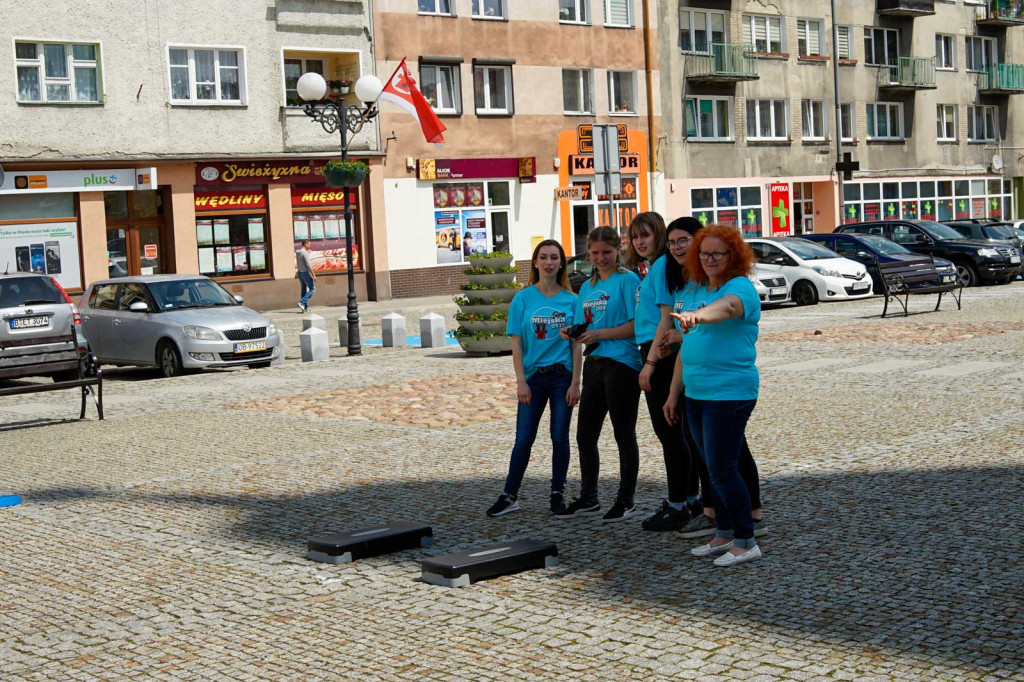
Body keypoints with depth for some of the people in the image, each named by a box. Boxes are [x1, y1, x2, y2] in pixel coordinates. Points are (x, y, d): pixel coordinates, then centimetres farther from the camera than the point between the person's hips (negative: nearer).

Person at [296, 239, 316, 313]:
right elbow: (308, 265, -21)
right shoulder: (305, 253, -18)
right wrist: (313, 275, -18)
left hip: (300, 273, 9)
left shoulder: (297, 253, 10)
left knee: (303, 290, 12)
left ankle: (305, 307, 12)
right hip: (305, 273, -9)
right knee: (312, 289, -1)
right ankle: (302, 302, -13)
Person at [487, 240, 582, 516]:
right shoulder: (523, 299, 0)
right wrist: (521, 382, -8)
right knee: (523, 439, 2)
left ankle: (558, 494, 17)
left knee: (560, 437, 6)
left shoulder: (571, 300, 1)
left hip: (562, 376, 0)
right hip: (533, 376, 0)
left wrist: (575, 382, -4)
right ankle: (509, 496, 10)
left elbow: (577, 345, 2)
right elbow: (516, 344, -1)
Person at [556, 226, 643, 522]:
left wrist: (600, 334, -19)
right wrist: (572, 334, -2)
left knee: (624, 436, 1)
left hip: (622, 363, -8)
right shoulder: (587, 287, 16)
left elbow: (636, 325, -14)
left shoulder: (628, 280, -7)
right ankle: (588, 498, 22)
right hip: (594, 364, 8)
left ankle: (626, 500, 11)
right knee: (585, 435, 11)